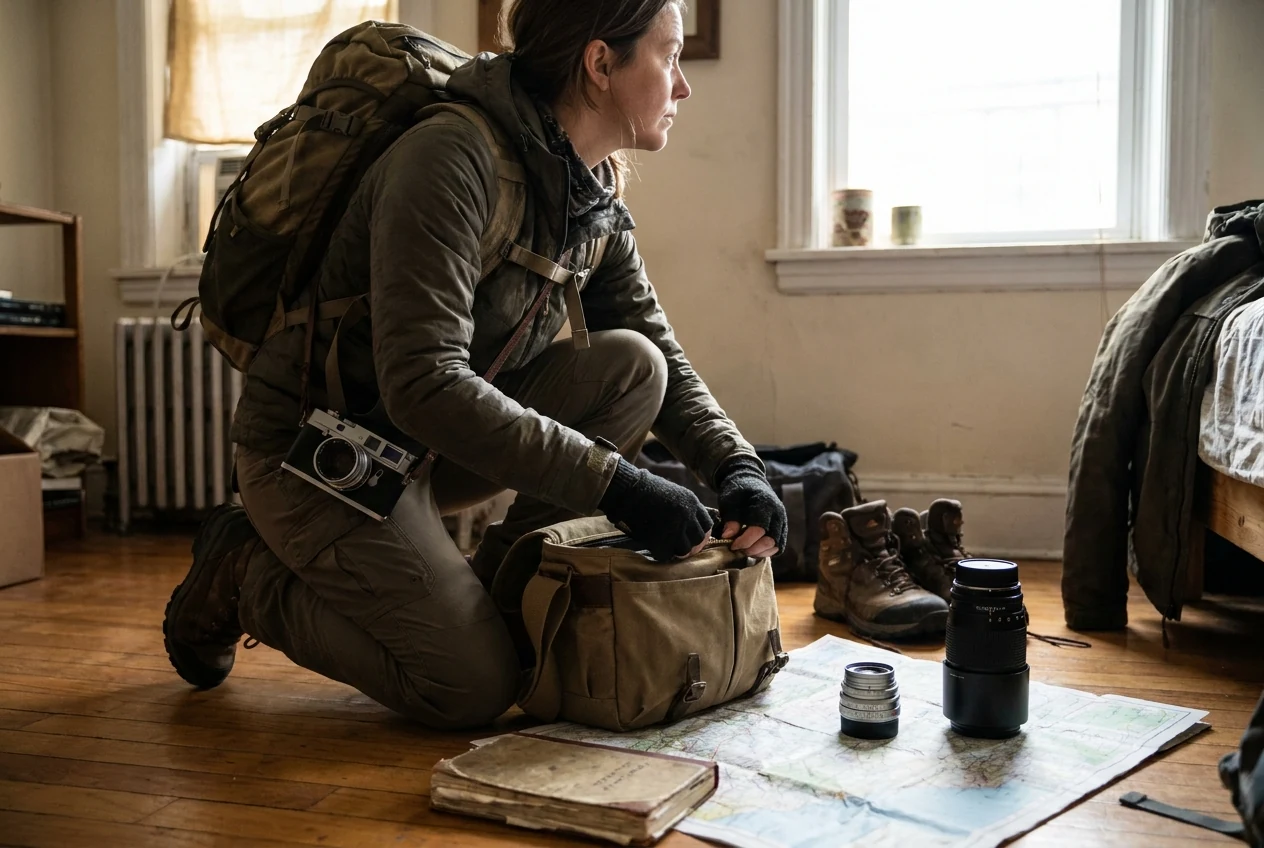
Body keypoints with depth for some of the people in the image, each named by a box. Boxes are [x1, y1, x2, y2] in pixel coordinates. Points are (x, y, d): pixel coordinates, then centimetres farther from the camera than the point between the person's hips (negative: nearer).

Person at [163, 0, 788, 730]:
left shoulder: (598, 203, 1)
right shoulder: (454, 157, -25)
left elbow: (665, 360, 5)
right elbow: (422, 384, -34)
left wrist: (738, 467, -13)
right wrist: (614, 483, -34)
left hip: (434, 442, 8)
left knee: (631, 367, -11)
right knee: (474, 687, -14)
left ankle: (496, 588, 0)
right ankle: (245, 576, 6)